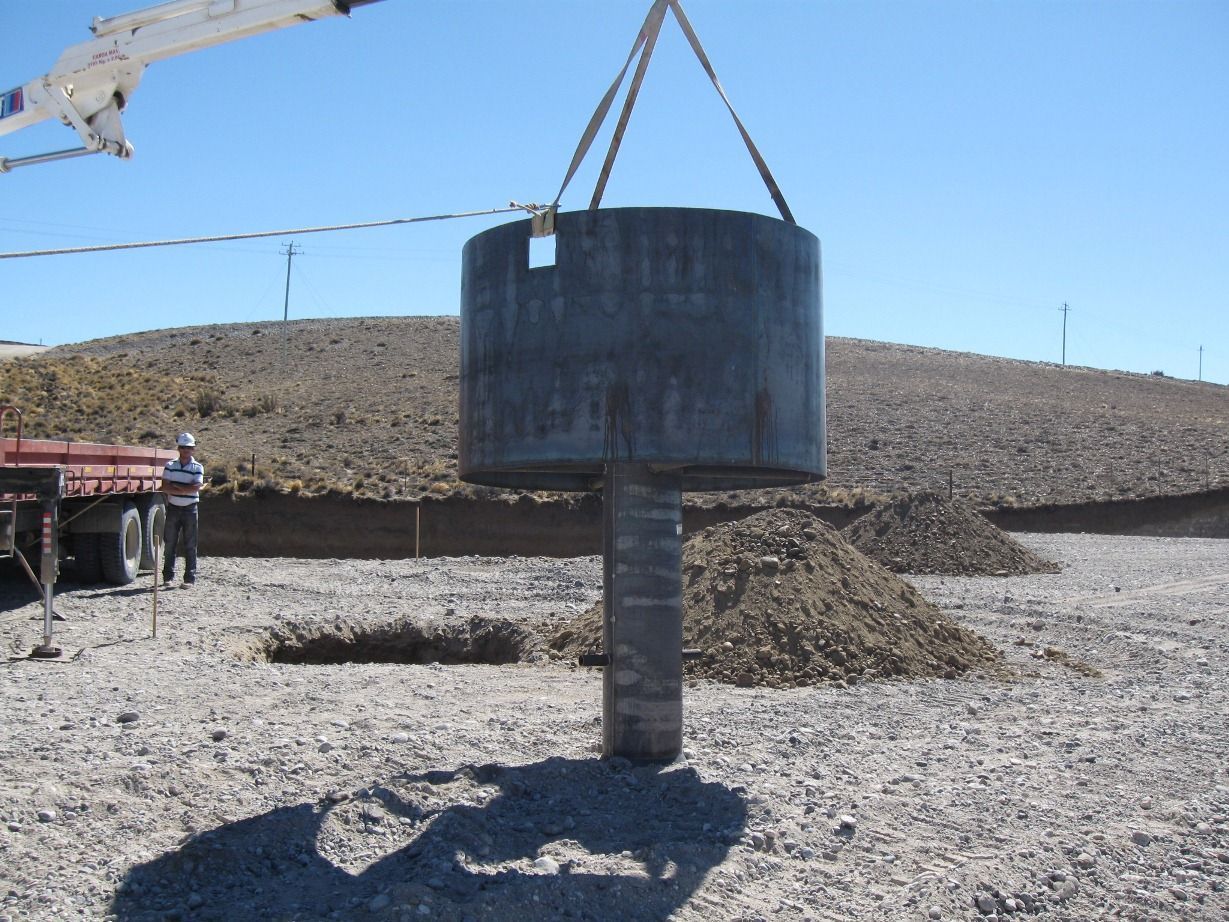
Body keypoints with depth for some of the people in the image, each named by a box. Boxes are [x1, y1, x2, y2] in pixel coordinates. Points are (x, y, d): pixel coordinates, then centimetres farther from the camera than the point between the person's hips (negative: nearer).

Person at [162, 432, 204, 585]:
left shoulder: (197, 467, 0)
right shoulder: (170, 466, 5)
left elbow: (195, 488, -14)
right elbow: (165, 487, -6)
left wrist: (175, 486, -10)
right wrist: (185, 489, -14)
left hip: (190, 509, -2)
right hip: (173, 508, 2)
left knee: (190, 545, 0)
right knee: (170, 543, 6)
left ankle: (190, 577, 3)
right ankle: (168, 576, 15)